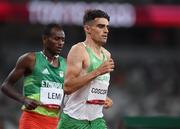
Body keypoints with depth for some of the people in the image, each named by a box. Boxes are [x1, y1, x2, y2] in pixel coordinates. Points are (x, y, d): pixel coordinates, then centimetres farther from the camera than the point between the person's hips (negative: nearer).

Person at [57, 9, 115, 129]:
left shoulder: (106, 55, 13)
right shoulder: (78, 50, -11)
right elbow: (67, 87, -21)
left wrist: (104, 99, 7)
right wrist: (97, 72, -24)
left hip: (96, 119, 6)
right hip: (74, 119, -6)